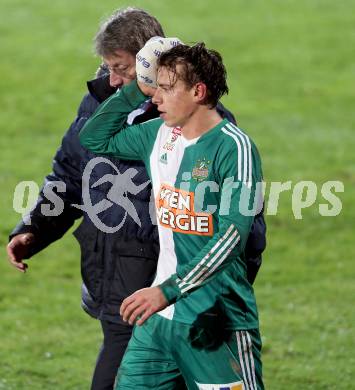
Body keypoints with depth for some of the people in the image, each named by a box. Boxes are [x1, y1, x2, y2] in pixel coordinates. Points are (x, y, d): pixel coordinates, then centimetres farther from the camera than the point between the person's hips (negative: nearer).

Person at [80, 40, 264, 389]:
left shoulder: (233, 147, -14)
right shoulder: (158, 135, 9)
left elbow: (233, 234, -23)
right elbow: (93, 139, 24)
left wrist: (169, 290, -29)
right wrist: (138, 89, 9)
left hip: (217, 321, -7)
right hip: (161, 314, 7)